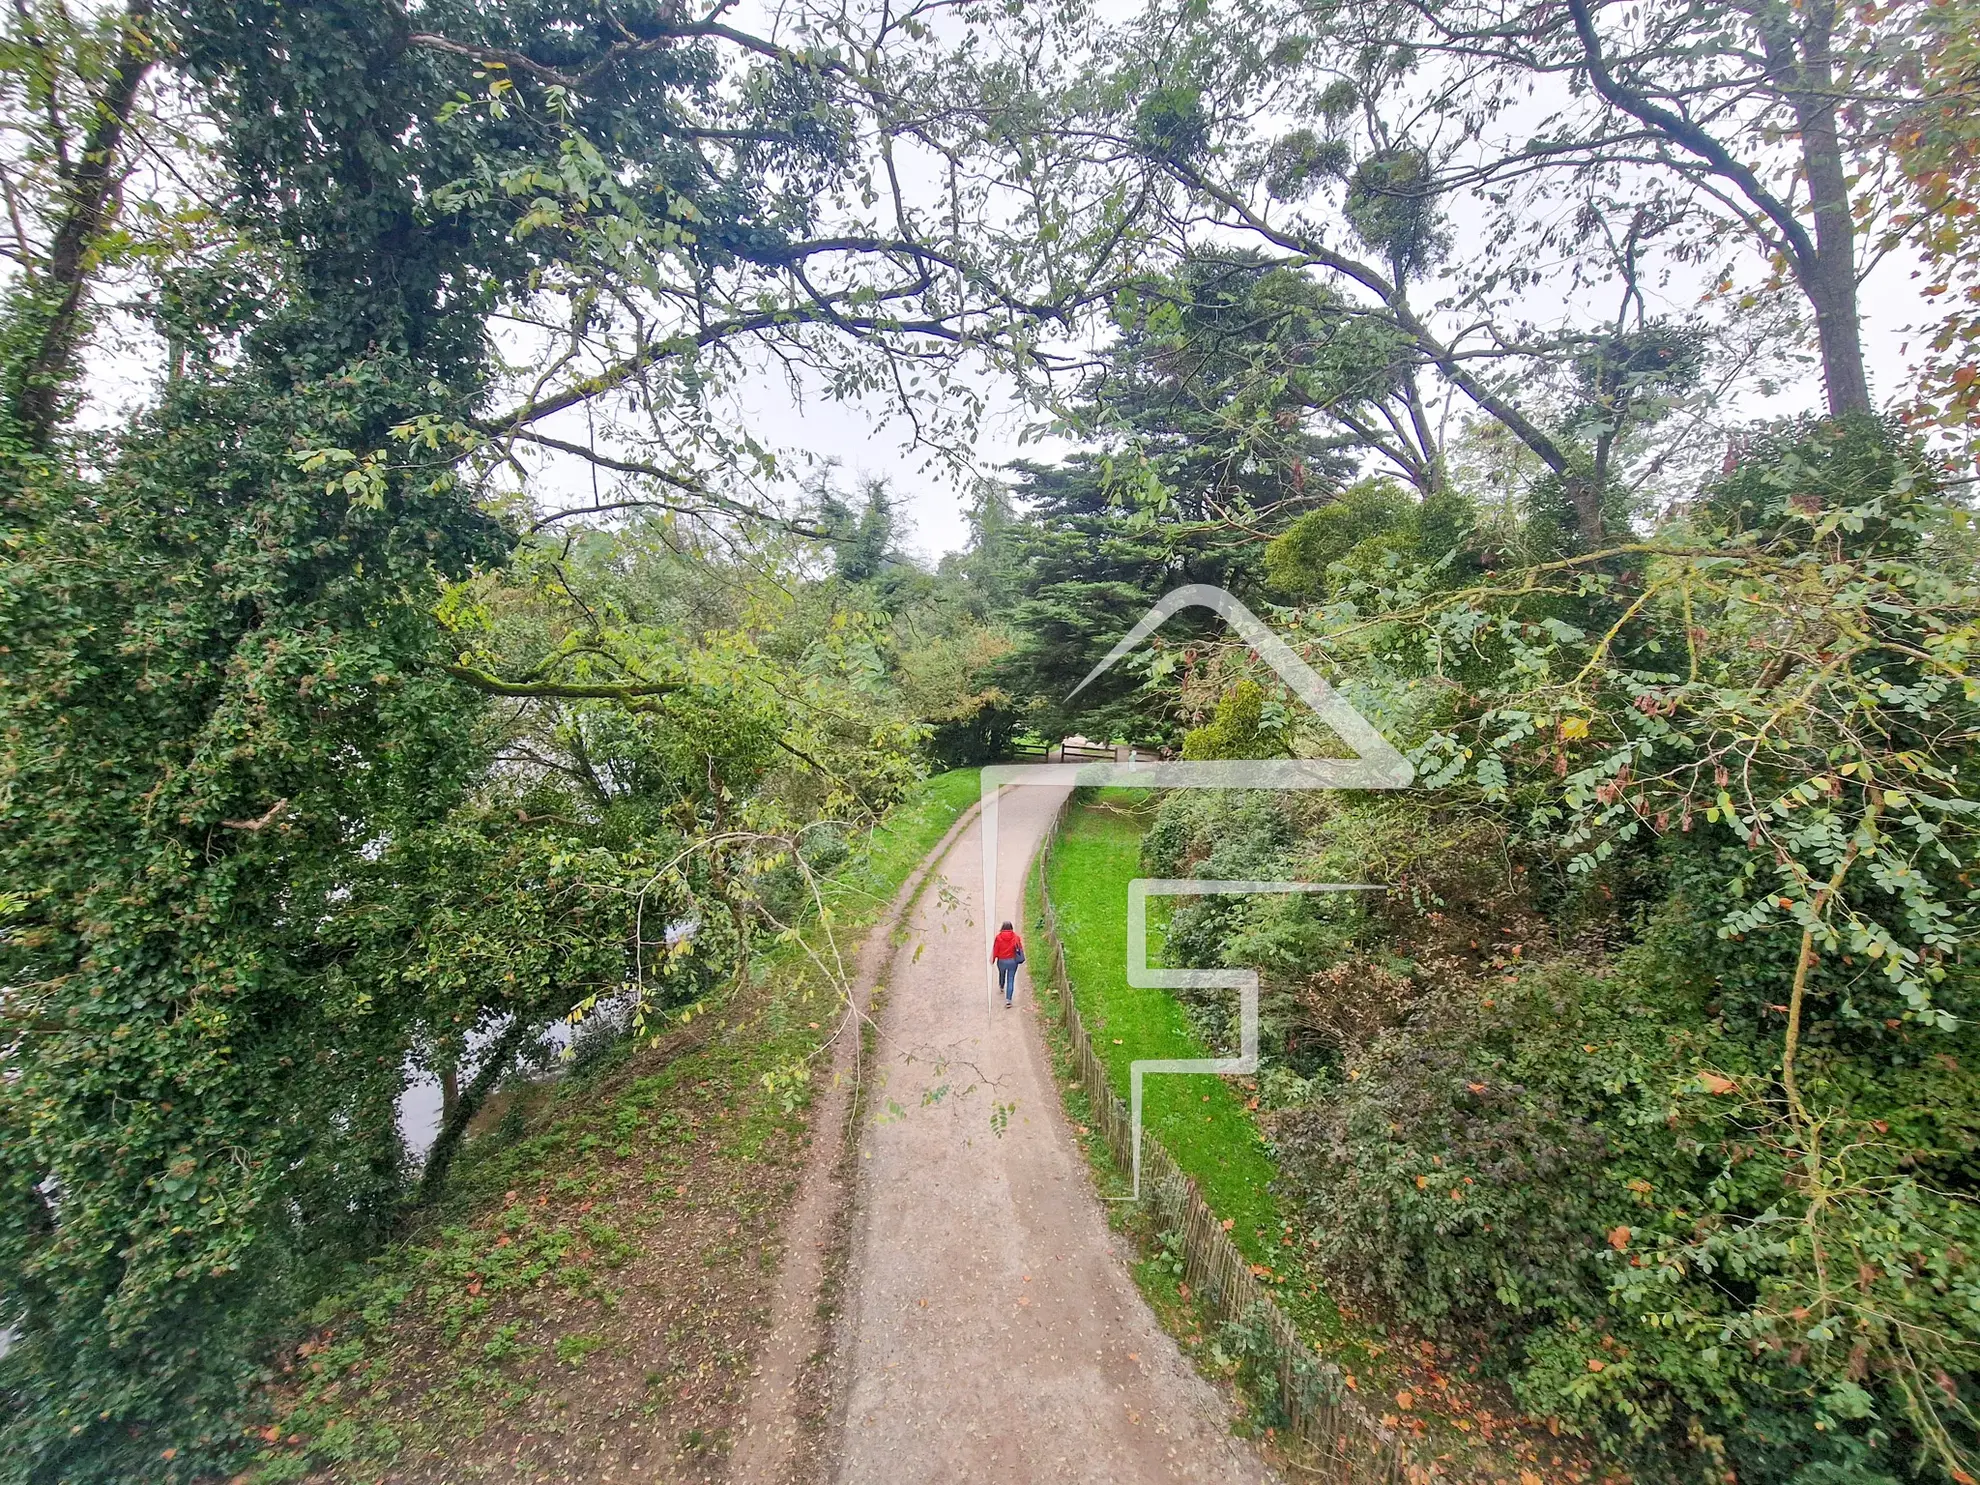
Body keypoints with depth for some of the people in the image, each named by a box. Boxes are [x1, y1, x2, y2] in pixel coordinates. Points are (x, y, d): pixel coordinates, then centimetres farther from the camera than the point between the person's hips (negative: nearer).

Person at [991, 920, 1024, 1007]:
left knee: (1001, 974, 30)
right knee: (1011, 980, 2)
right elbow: (1020, 948, -4)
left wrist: (993, 959, 8)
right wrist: (1020, 958, 13)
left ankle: (1002, 987, 59)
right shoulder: (1016, 937, -11)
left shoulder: (999, 937, -13)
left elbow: (995, 950, -7)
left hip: (1001, 961, 1)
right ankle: (1008, 1000, -8)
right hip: (1012, 961, -1)